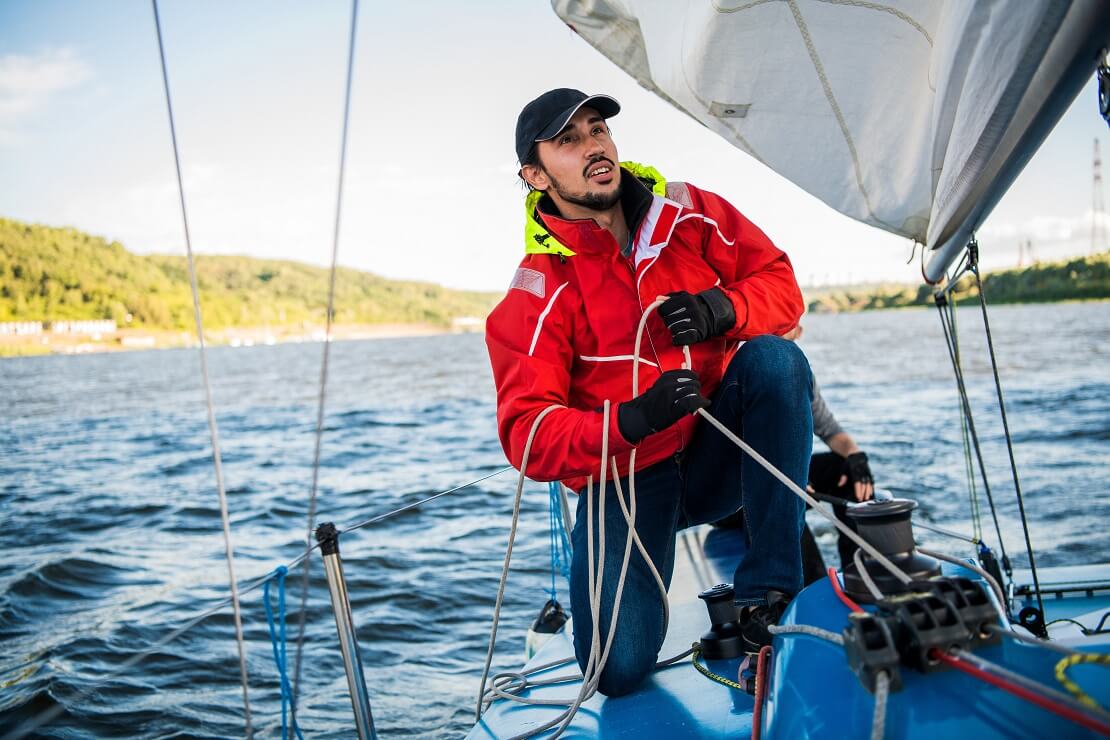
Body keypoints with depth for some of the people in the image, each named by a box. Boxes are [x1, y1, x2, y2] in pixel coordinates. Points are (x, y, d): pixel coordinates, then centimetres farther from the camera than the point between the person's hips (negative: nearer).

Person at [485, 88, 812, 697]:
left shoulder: (689, 213, -2)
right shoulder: (535, 296, -12)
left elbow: (780, 283, 1)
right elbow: (528, 435, -19)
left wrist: (725, 309, -23)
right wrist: (633, 419, -35)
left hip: (718, 449, 3)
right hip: (624, 476, -3)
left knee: (775, 358, -28)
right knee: (620, 671, -18)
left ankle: (767, 590, -21)